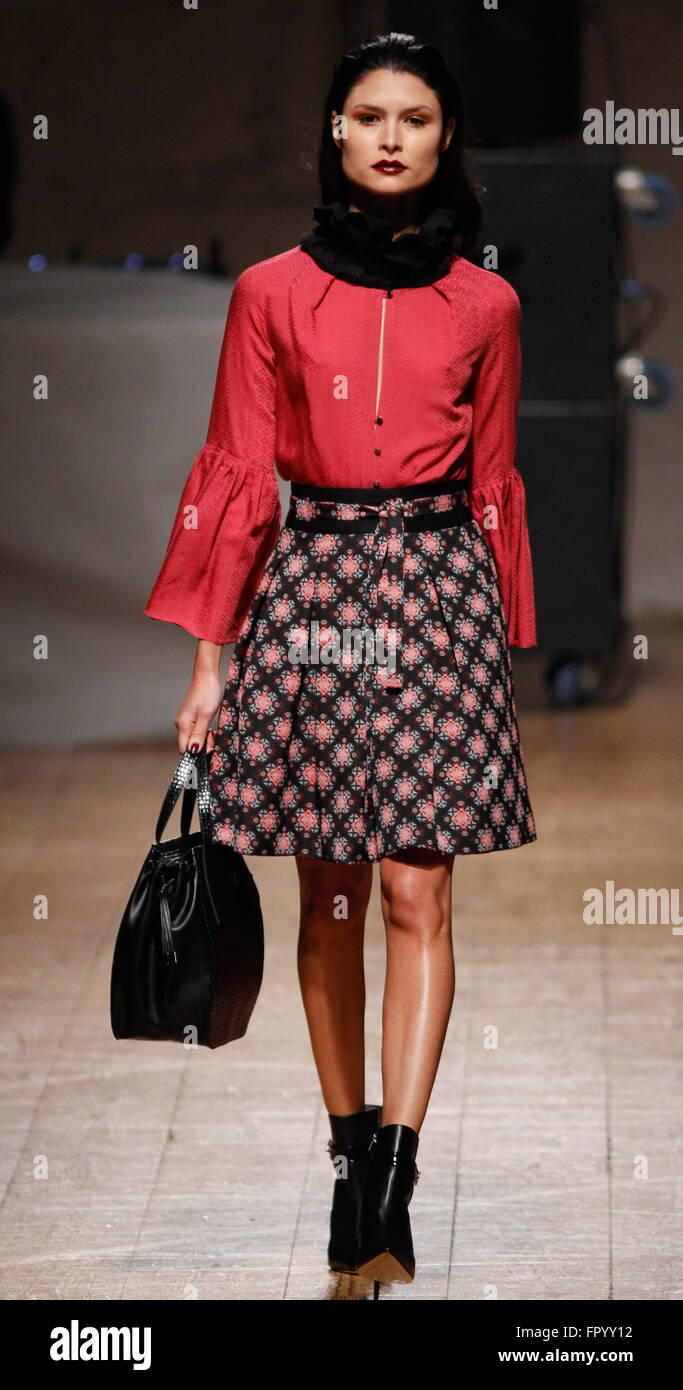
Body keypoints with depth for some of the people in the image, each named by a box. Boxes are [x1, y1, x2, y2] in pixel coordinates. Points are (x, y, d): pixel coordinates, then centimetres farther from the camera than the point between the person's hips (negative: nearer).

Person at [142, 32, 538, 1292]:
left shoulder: (483, 305, 6)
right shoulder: (273, 292, 5)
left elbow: (495, 485, 12)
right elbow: (238, 475, 4)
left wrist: (507, 646, 13)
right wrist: (208, 652, 0)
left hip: (438, 587, 0)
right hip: (310, 584, 0)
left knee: (418, 896, -7)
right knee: (331, 898, 5)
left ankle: (389, 1190, -12)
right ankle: (353, 1158, 13)